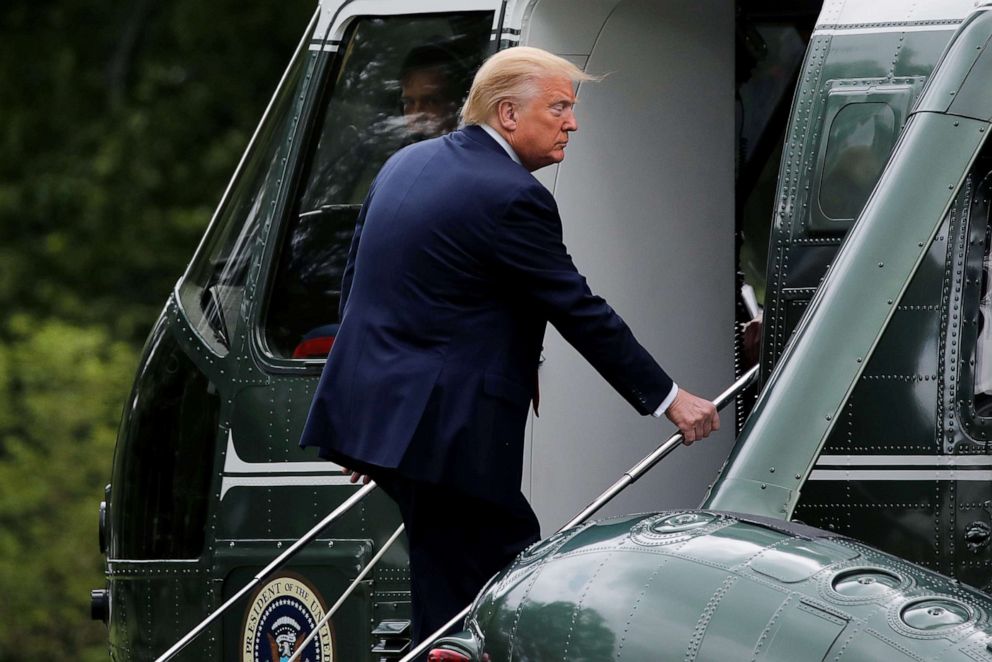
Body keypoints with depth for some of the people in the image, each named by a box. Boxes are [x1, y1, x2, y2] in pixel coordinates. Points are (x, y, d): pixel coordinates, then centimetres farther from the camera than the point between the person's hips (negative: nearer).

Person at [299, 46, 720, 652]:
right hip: (442, 430, -9)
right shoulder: (512, 197, -14)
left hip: (369, 409, 9)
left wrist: (363, 412, 26)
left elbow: (356, 282, 19)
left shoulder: (408, 164, 13)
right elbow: (580, 312, -12)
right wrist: (669, 398, -4)